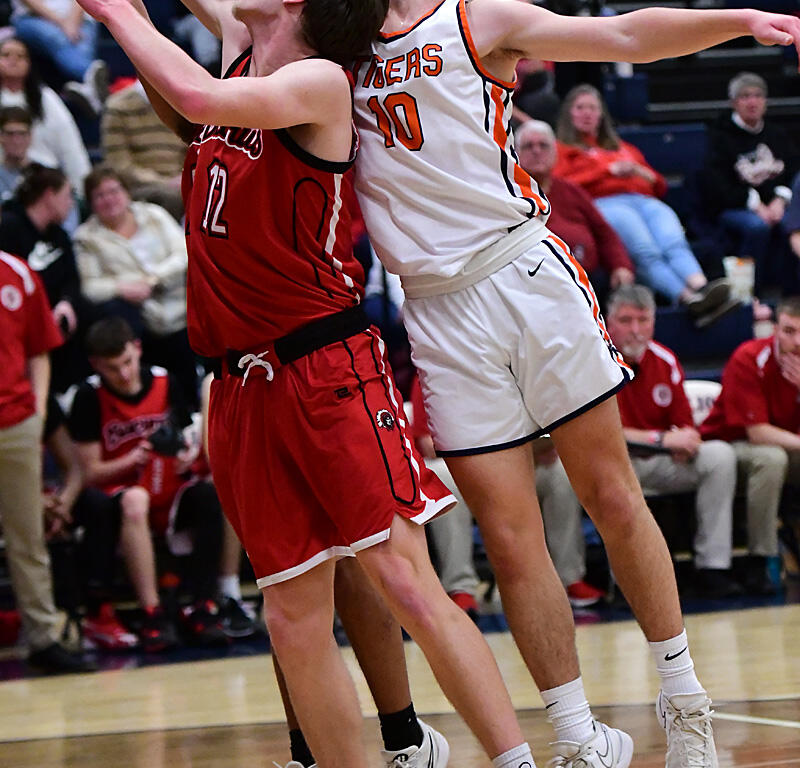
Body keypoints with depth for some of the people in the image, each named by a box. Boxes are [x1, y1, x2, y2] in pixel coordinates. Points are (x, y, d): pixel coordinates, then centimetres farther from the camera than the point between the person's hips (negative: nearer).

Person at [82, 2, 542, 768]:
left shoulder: (322, 81, -11)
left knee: (408, 586, -13)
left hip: (328, 369, -7)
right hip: (244, 385, 7)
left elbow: (199, 97, -26)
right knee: (293, 619, 5)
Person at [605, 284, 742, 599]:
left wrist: (686, 443, -17)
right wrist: (663, 439, -23)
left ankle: (711, 567, -18)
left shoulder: (664, 360, 5)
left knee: (720, 455, -15)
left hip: (659, 462, 6)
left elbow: (685, 425, 9)